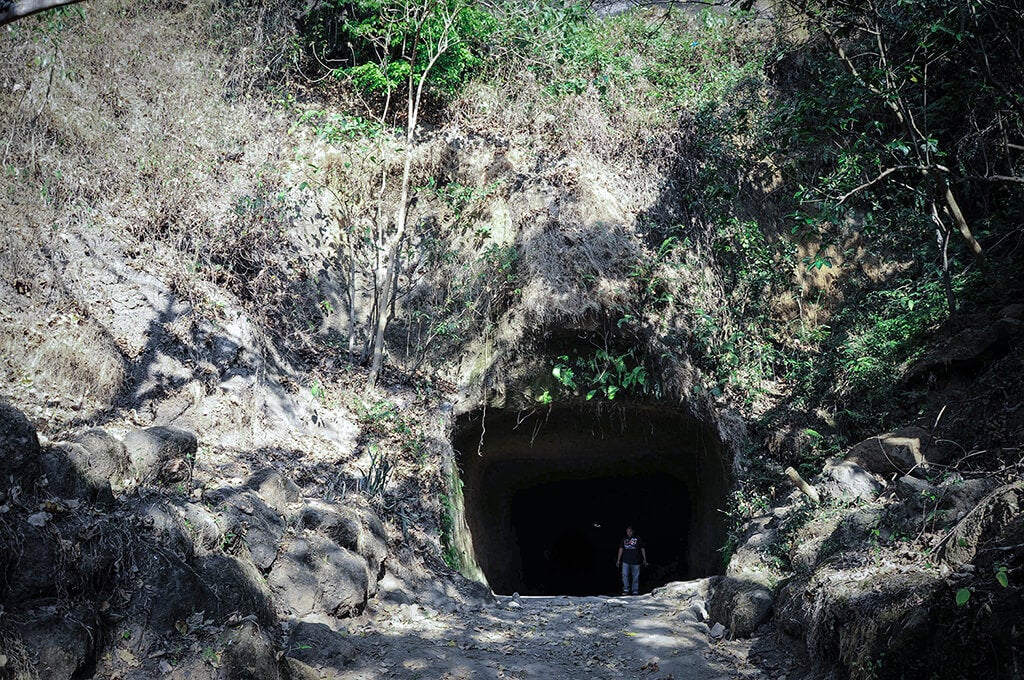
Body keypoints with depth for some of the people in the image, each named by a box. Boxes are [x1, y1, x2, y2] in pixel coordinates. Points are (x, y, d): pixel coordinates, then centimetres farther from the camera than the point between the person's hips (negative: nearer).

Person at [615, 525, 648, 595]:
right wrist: (618, 560, 10)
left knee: (635, 577, 1)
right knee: (625, 575, -11)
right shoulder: (624, 540, 11)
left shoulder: (638, 539, 6)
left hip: (635, 561, -1)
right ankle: (626, 590, -3)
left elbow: (642, 549, 8)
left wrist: (644, 559, 5)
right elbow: (621, 549, 14)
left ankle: (635, 591, 8)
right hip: (626, 561, 1)